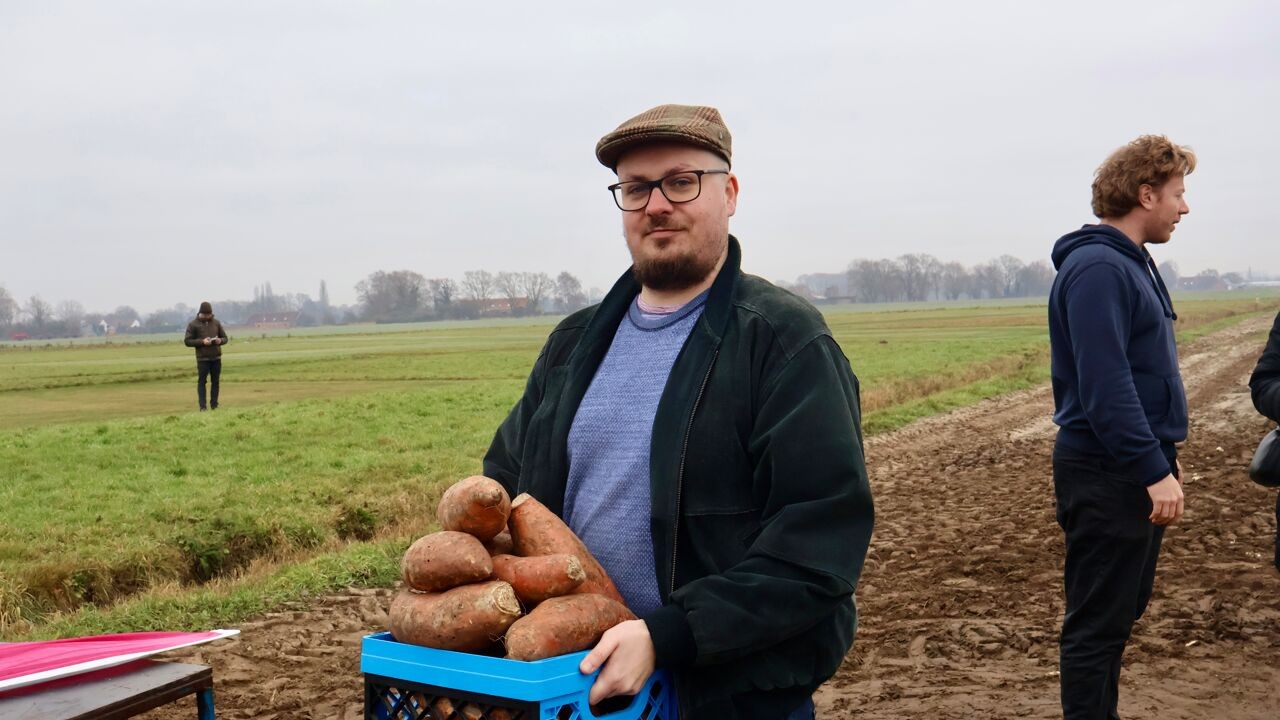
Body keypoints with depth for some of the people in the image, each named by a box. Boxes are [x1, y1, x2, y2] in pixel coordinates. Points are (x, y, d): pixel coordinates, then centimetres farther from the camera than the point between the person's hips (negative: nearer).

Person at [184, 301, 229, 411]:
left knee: (215, 381, 6)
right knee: (202, 382, -3)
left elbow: (225, 338, 15)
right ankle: (202, 407, -3)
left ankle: (214, 405, 11)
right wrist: (202, 341, -16)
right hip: (202, 359, -3)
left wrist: (220, 340, -9)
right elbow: (187, 341, -3)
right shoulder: (193, 325, 1)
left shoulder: (216, 323, 10)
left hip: (216, 358, 3)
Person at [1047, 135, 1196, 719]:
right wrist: (1153, 470, -24)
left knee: (1122, 612, 18)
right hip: (1107, 474, -10)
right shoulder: (1097, 268, -17)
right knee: (1097, 623, -1)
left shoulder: (1130, 263, 14)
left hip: (1134, 469, 10)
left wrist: (1163, 454, 18)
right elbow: (1104, 385, -24)